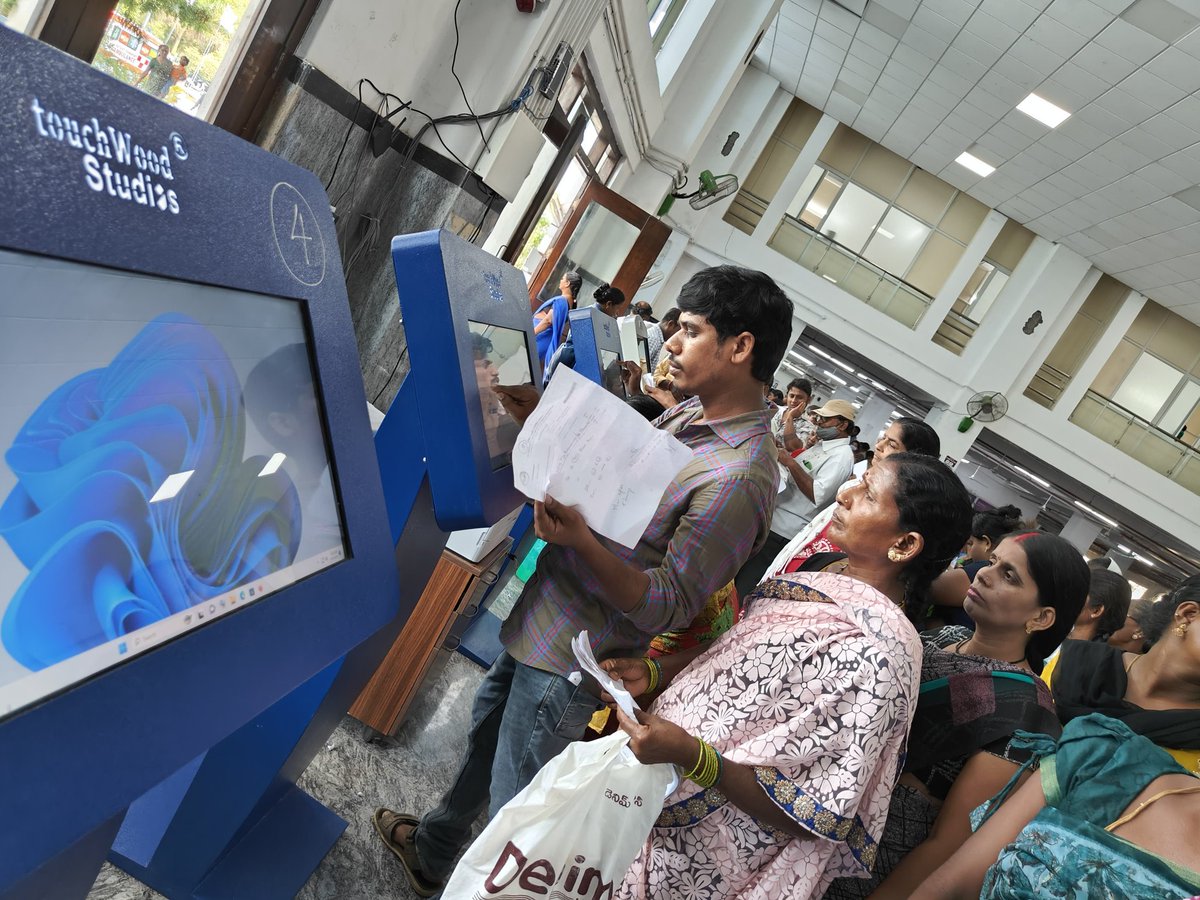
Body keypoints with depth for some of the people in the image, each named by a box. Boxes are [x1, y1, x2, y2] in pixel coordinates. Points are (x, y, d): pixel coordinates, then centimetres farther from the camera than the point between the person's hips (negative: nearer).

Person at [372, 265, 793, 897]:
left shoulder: (739, 477, -28)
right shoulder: (691, 415, 0)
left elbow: (668, 609, -26)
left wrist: (582, 544, -39)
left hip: (571, 662, -10)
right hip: (540, 621, 10)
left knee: (513, 808, 10)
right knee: (485, 732, 29)